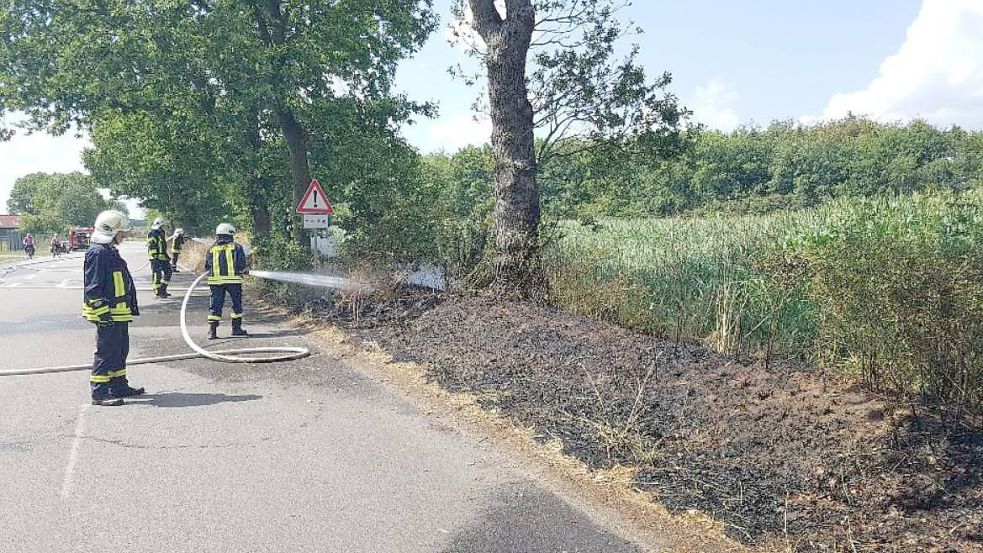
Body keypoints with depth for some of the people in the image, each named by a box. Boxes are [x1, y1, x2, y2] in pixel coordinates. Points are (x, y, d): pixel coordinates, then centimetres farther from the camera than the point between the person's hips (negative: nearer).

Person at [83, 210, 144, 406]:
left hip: (120, 313, 11)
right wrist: (102, 311, -22)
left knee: (121, 350, 17)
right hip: (108, 314, -11)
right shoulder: (97, 253, -15)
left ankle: (119, 386, 27)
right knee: (106, 352, -6)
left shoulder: (111, 251, 17)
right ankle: (99, 392, -1)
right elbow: (93, 287, -20)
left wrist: (131, 306, 26)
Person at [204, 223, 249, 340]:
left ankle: (212, 331, -1)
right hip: (233, 280, -2)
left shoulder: (211, 249, 10)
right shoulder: (236, 247, 1)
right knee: (237, 304, 12)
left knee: (215, 305, 6)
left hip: (216, 281, 3)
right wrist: (246, 270, 15)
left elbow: (207, 268, 9)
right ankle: (236, 329, 16)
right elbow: (242, 265, -6)